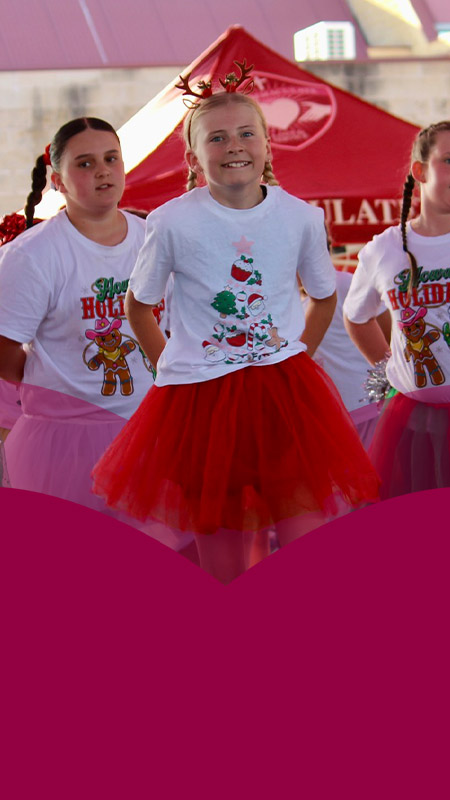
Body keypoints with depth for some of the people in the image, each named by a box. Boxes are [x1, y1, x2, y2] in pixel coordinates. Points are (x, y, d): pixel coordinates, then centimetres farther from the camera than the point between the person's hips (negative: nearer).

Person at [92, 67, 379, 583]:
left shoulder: (300, 217, -2)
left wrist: (291, 361, 8)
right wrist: (174, 369, 4)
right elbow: (137, 306, 7)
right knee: (223, 567, 5)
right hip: (200, 400, -1)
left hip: (285, 395, 1)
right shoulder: (172, 222, -8)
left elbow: (324, 297, 16)